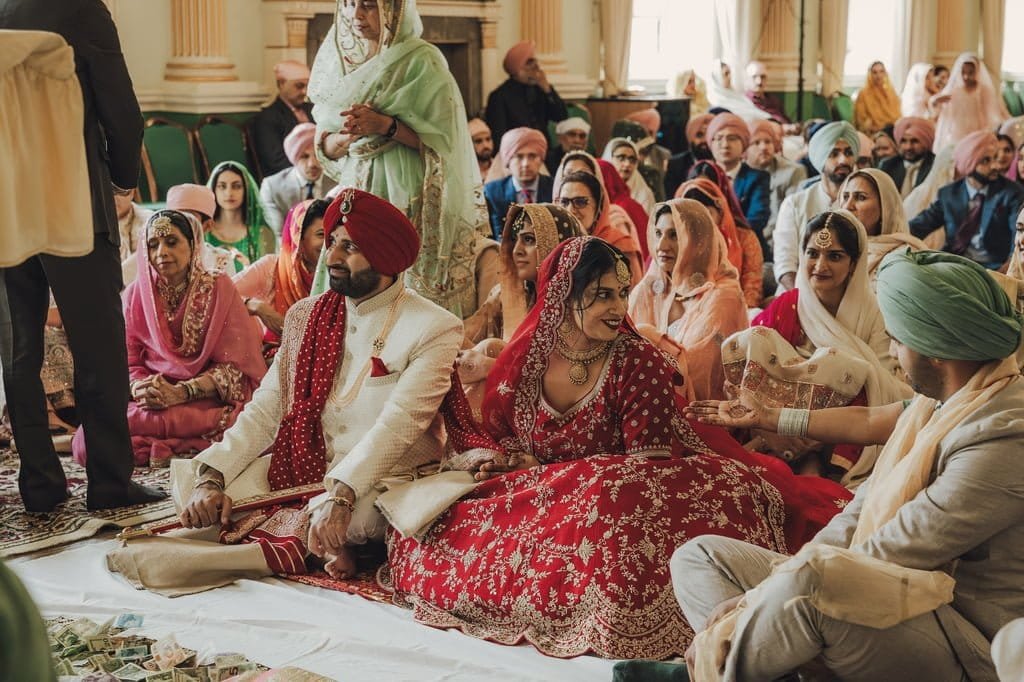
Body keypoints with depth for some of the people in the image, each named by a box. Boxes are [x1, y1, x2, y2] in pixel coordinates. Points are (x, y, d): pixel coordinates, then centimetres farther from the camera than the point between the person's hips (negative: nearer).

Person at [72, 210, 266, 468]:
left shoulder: (218, 289, 2)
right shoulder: (136, 293, 11)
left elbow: (232, 366, -4)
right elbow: (127, 362, 8)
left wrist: (181, 392, -19)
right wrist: (139, 388, -17)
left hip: (205, 400, -5)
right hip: (150, 398, 5)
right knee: (86, 443, -24)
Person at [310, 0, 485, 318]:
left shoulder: (422, 60, -5)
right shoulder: (337, 59, 11)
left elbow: (444, 137, -9)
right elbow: (326, 147, 12)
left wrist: (385, 126, -19)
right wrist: (347, 135, -9)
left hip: (409, 199, -5)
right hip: (356, 192, 5)